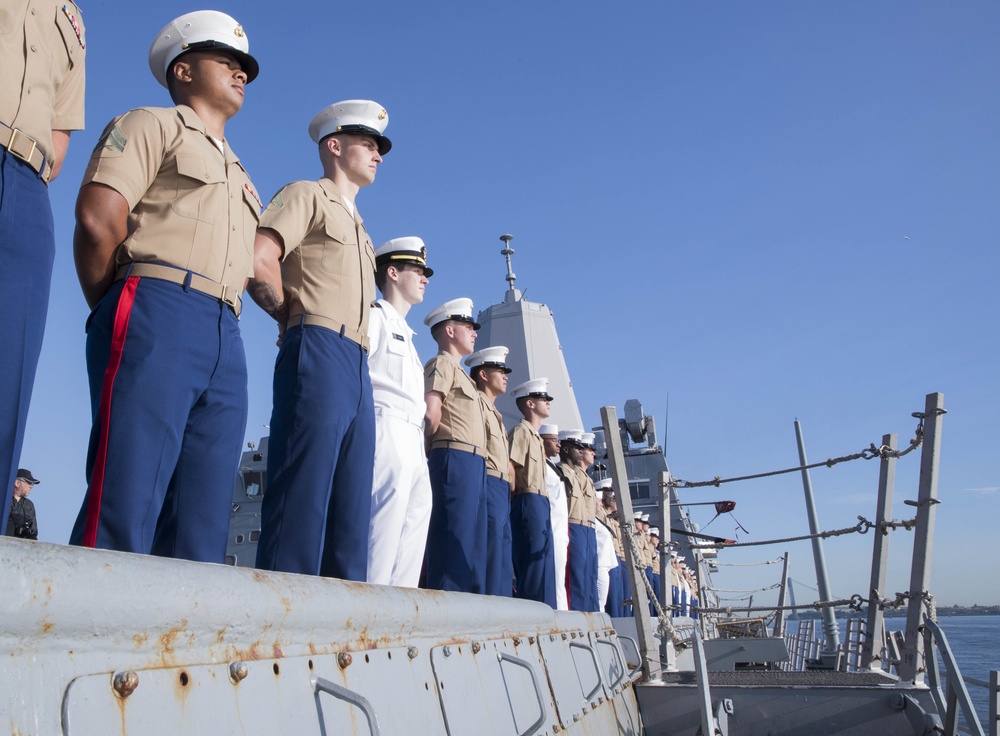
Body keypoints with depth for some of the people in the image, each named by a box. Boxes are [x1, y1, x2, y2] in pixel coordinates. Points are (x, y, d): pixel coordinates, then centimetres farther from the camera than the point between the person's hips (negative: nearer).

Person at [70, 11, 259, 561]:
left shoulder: (239, 178, 33)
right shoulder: (153, 124, 12)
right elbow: (97, 216, -3)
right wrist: (116, 316, 1)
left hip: (225, 340, 7)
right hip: (159, 314, -6)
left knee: (202, 531, -2)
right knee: (123, 511, -15)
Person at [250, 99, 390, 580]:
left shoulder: (357, 226, 30)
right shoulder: (307, 195, 7)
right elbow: (259, 261, -10)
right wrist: (291, 315, 1)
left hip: (357, 367, 8)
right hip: (320, 352, -8)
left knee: (351, 514, 5)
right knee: (303, 497, -14)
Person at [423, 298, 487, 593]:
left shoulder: (457, 370, 28)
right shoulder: (442, 363, -1)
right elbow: (431, 414, -14)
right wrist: (438, 447, 0)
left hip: (473, 463, 9)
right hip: (457, 458, -9)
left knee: (473, 543, 7)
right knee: (454, 537, -12)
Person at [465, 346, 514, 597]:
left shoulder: (496, 414, 28)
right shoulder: (476, 402, 0)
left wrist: (510, 480, 13)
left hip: (502, 488, 9)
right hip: (489, 482, -9)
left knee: (502, 551, 7)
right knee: (491, 548, -14)